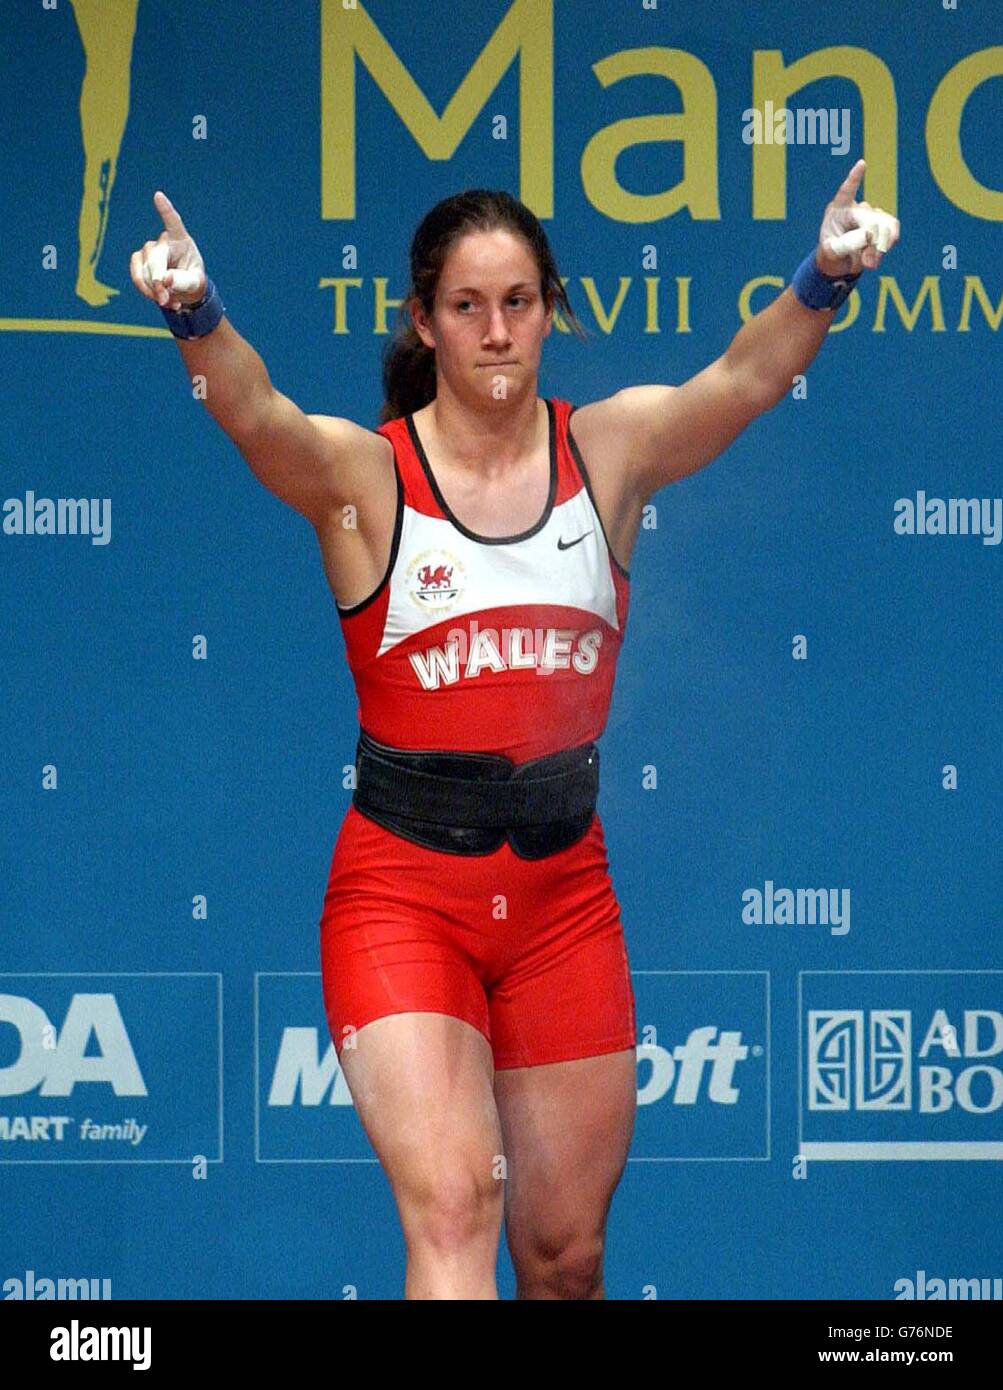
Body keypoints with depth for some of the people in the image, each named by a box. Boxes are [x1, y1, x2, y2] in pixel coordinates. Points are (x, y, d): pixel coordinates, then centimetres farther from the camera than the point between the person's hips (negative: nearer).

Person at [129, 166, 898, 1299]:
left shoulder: (612, 449, 1)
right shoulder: (362, 473, -6)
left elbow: (743, 377, -17)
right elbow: (253, 412, -26)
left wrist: (825, 280, -38)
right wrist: (196, 314, -48)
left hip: (563, 891, 3)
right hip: (400, 890, -3)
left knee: (566, 1255, 11)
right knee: (451, 1205, -21)